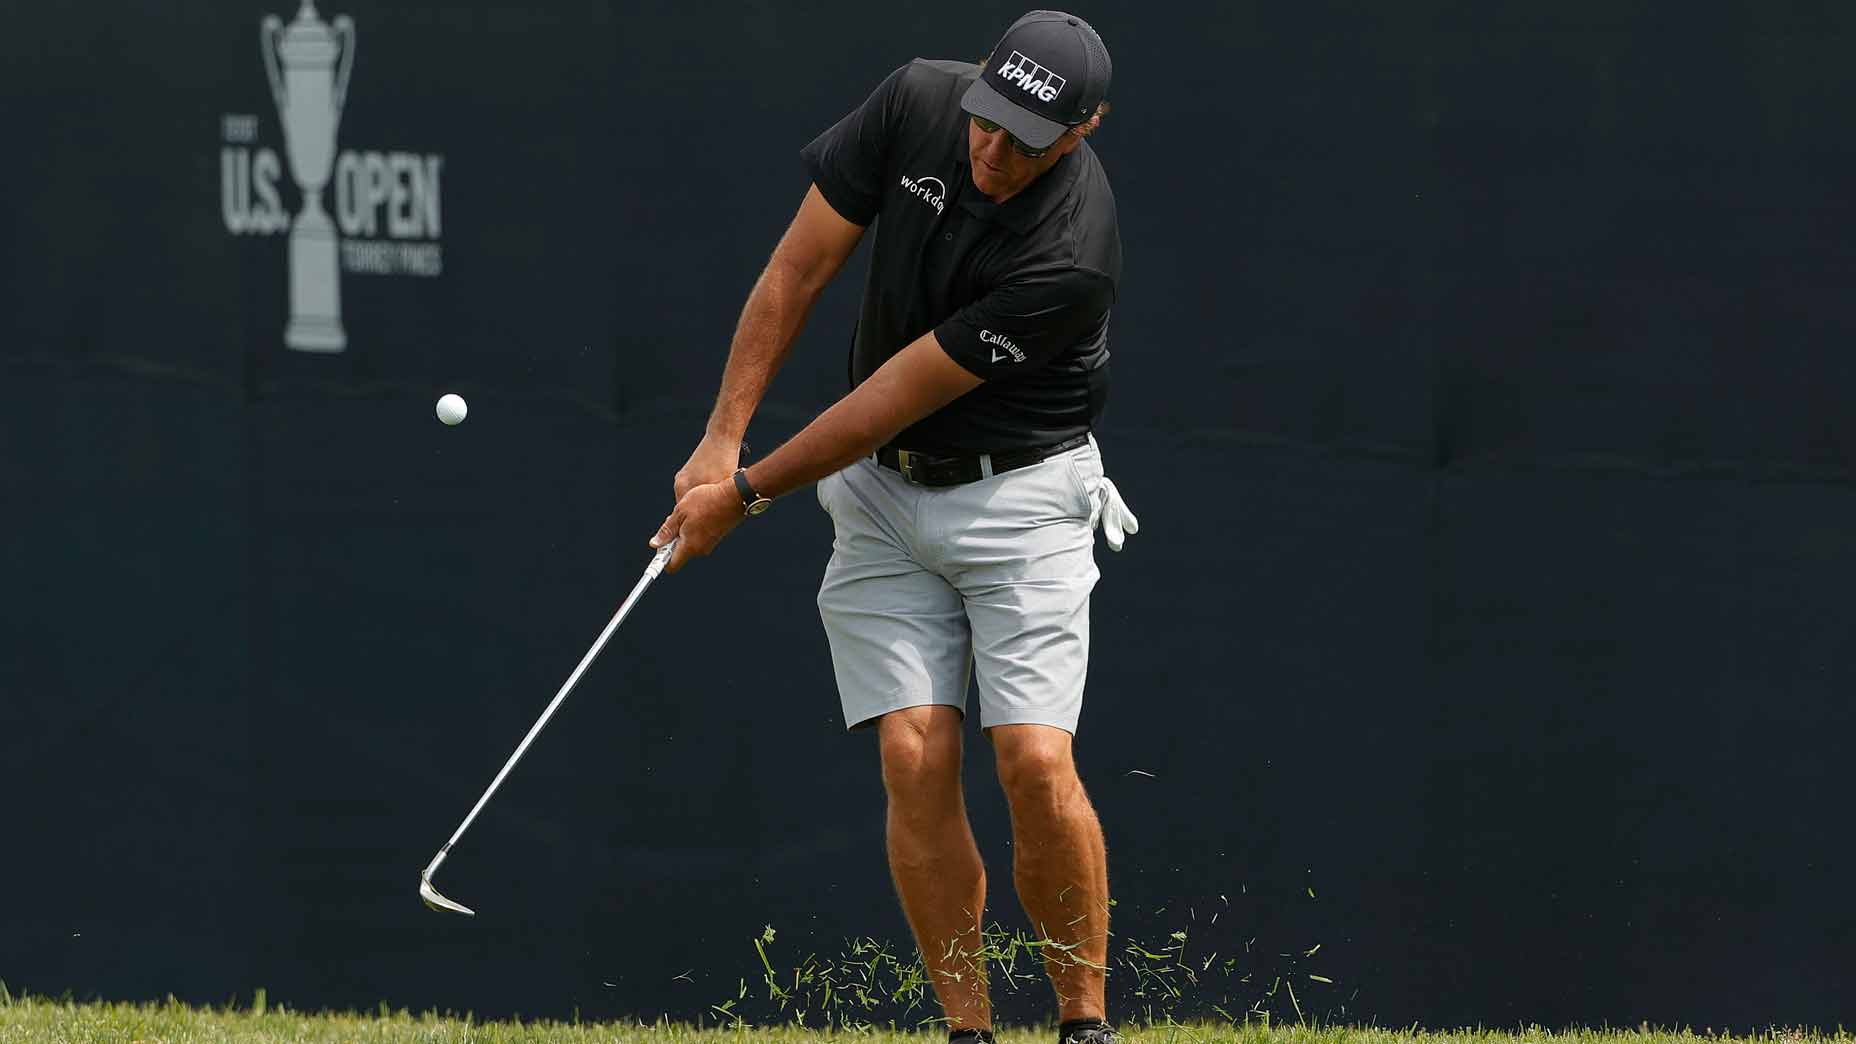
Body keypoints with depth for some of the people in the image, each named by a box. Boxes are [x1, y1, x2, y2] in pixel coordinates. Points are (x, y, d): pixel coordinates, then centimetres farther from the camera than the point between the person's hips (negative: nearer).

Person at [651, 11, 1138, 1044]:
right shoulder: (915, 103, -13)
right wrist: (722, 442, -6)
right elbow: (798, 271, -3)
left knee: (1035, 761, -16)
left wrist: (749, 493, -14)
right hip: (881, 493, 4)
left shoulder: (1072, 255, -27)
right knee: (916, 761, -8)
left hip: (1020, 490, -4)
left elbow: (899, 397, -21)